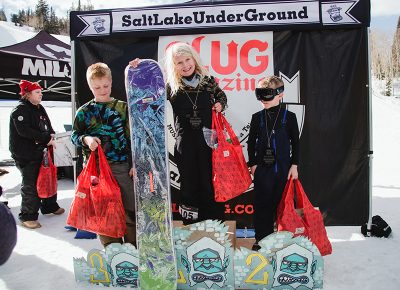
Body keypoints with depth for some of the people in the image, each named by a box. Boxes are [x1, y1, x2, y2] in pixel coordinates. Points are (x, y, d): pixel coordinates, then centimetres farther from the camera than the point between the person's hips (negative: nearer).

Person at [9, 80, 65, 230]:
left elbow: (48, 126, 18)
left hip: (40, 151, 9)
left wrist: (50, 135, -5)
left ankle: (49, 206, 35)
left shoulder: (40, 109, 14)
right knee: (30, 185, -5)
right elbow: (24, 131, -23)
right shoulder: (20, 110, -13)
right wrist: (46, 138, -20)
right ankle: (28, 216, 6)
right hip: (25, 154, -9)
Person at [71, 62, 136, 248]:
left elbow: (133, 137, 6)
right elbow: (74, 135, 11)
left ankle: (134, 248, 19)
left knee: (130, 210, 3)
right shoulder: (84, 111, 6)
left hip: (122, 166, 0)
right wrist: (85, 139, -12)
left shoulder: (123, 107, 5)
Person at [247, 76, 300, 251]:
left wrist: (294, 165, -3)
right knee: (262, 203, 5)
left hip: (283, 168, -1)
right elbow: (251, 142, 8)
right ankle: (262, 238, 17)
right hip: (262, 168, 1)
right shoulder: (257, 117, 4)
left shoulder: (289, 117, -1)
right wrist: (253, 164, 2)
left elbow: (295, 143, 2)